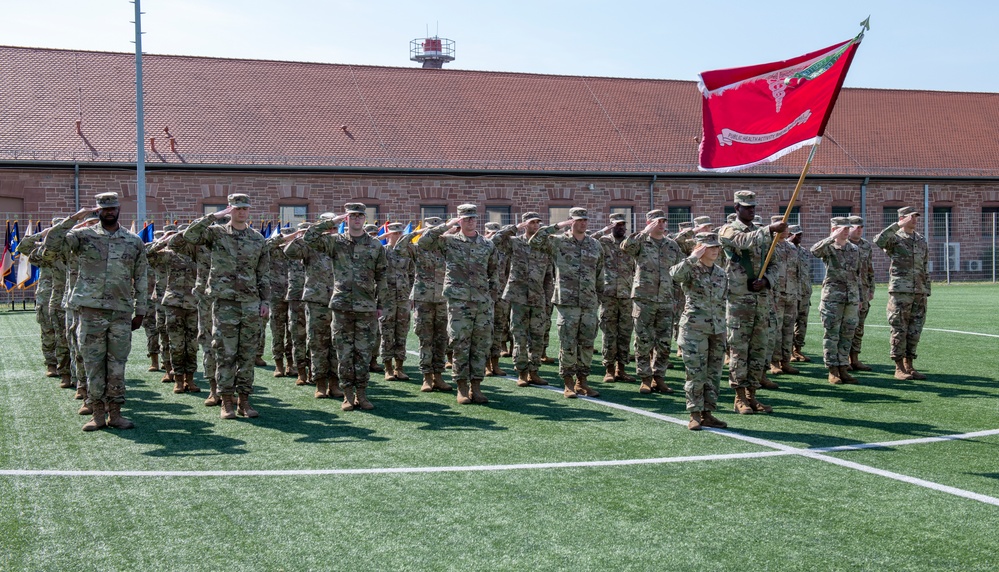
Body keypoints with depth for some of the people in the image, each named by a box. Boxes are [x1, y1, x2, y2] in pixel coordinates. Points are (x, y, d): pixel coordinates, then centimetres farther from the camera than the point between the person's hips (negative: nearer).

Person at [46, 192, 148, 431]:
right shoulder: (84, 235, 4)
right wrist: (73, 219, -15)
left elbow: (141, 279, 11)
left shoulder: (134, 242, 9)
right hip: (91, 310, -1)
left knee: (117, 365, 5)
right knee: (93, 364, 2)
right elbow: (52, 242, -9)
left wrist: (140, 311, 8)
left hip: (122, 313, 1)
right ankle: (98, 414, 10)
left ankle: (115, 413, 13)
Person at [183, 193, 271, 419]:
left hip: (251, 303, 3)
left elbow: (263, 274, 14)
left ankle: (244, 400, 14)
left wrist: (266, 301, 7)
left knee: (248, 355, 6)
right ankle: (226, 402, 6)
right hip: (224, 302, -3)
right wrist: (215, 216, -15)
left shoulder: (258, 239, 11)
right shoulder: (216, 233, 3)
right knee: (225, 354, -1)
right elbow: (189, 235, -15)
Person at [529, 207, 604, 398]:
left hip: (589, 303, 4)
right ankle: (568, 383, 8)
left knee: (587, 344, 6)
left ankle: (582, 381, 17)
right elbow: (534, 241, -14)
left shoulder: (595, 245, 12)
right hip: (567, 302, -4)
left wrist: (599, 298, 15)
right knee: (568, 344, -2)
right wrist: (557, 226, -13)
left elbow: (600, 275, 17)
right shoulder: (558, 242, 1)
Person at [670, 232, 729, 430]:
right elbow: (675, 274, -28)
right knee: (696, 374, -4)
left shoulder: (722, 274, 13)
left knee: (713, 374, 8)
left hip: (717, 330, 6)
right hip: (694, 328, -6)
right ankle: (695, 415, 5)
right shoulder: (691, 270, -4)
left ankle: (707, 413, 17)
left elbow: (724, 303, 18)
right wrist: (693, 258, -24)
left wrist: (724, 329, 16)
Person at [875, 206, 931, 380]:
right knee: (899, 330, -3)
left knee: (915, 331, 7)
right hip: (900, 291, -6)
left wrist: (927, 292, 14)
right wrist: (898, 225, -24)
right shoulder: (894, 237, -2)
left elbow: (925, 268, 19)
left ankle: (909, 366, 15)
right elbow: (879, 241, -26)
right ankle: (899, 368, 2)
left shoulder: (922, 240, 16)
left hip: (919, 293, 6)